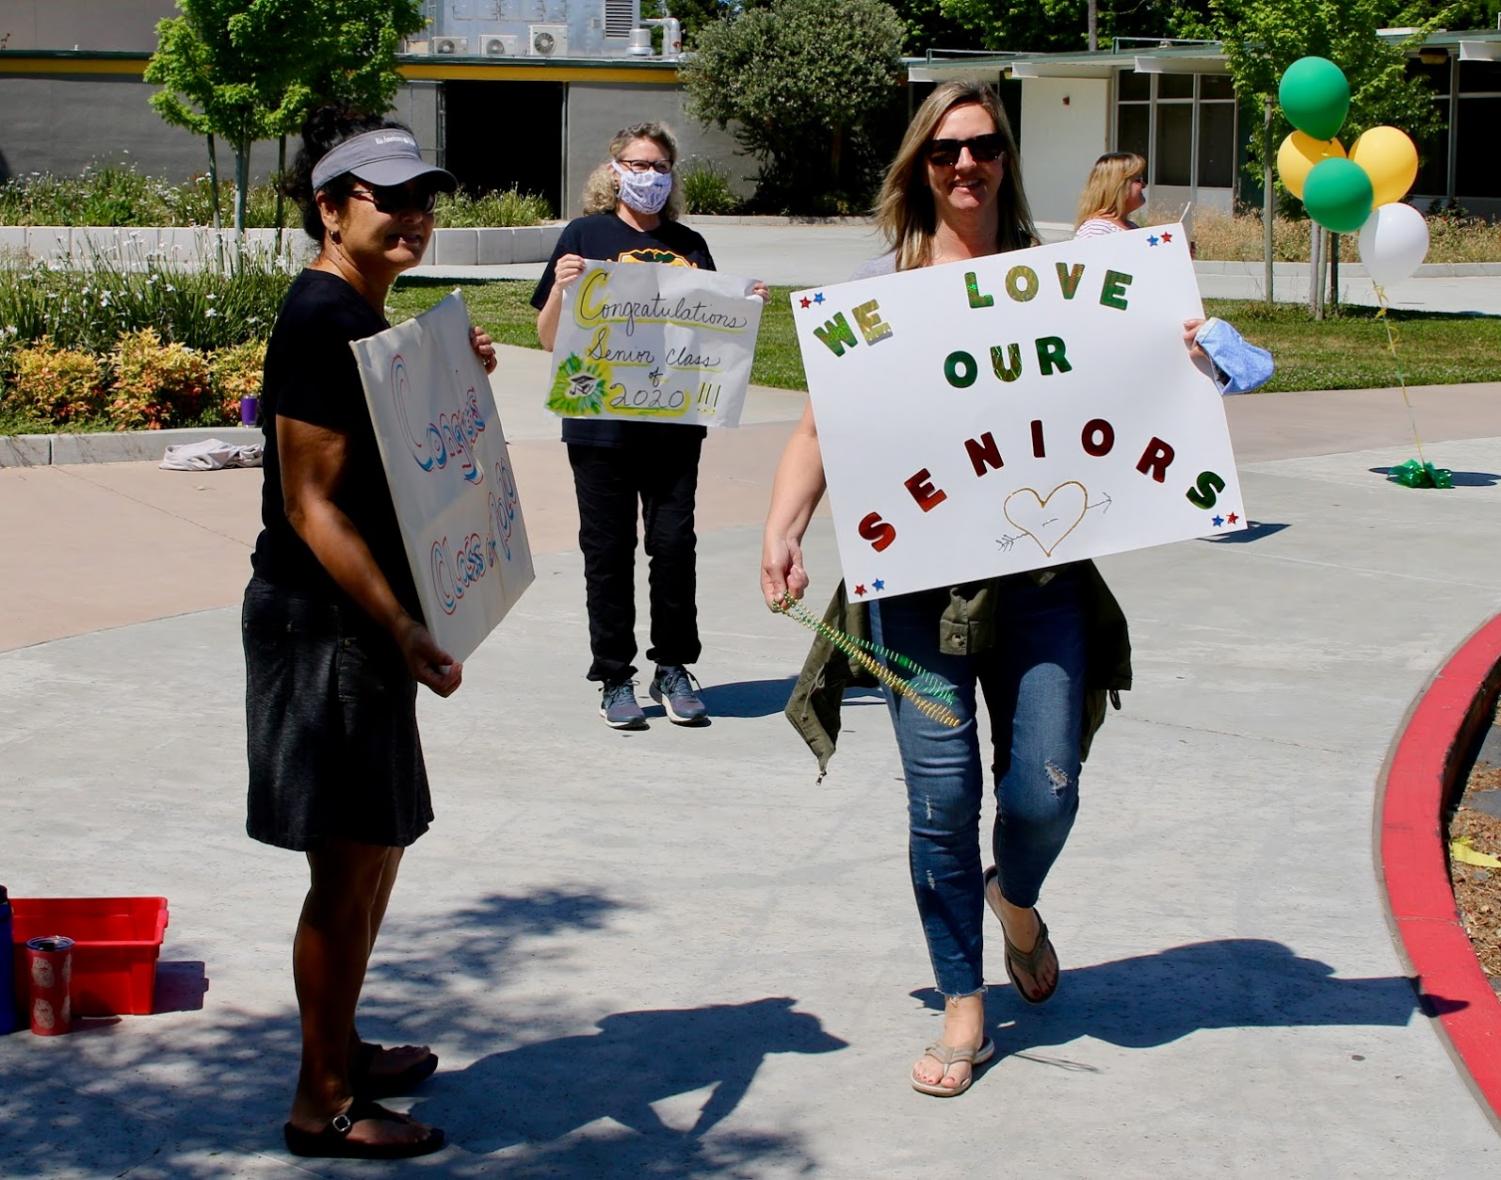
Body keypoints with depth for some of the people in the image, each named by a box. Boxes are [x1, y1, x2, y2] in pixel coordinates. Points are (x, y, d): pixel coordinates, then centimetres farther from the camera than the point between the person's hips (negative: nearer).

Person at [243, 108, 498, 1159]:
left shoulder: (359, 317, 13)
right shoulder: (322, 322, -18)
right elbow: (312, 503, -22)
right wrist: (401, 625, -25)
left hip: (365, 619, 10)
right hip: (324, 623, -10)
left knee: (377, 849, 19)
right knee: (350, 863, -3)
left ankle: (340, 1049, 33)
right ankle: (324, 1103, 8)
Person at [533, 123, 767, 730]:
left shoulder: (689, 245, 12)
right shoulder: (585, 235, 3)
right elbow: (550, 338, 1)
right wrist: (561, 287, -17)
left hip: (675, 423, 2)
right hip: (601, 423, -2)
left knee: (674, 542, 0)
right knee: (608, 550, 3)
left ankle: (674, 668, 15)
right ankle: (614, 678, 13)